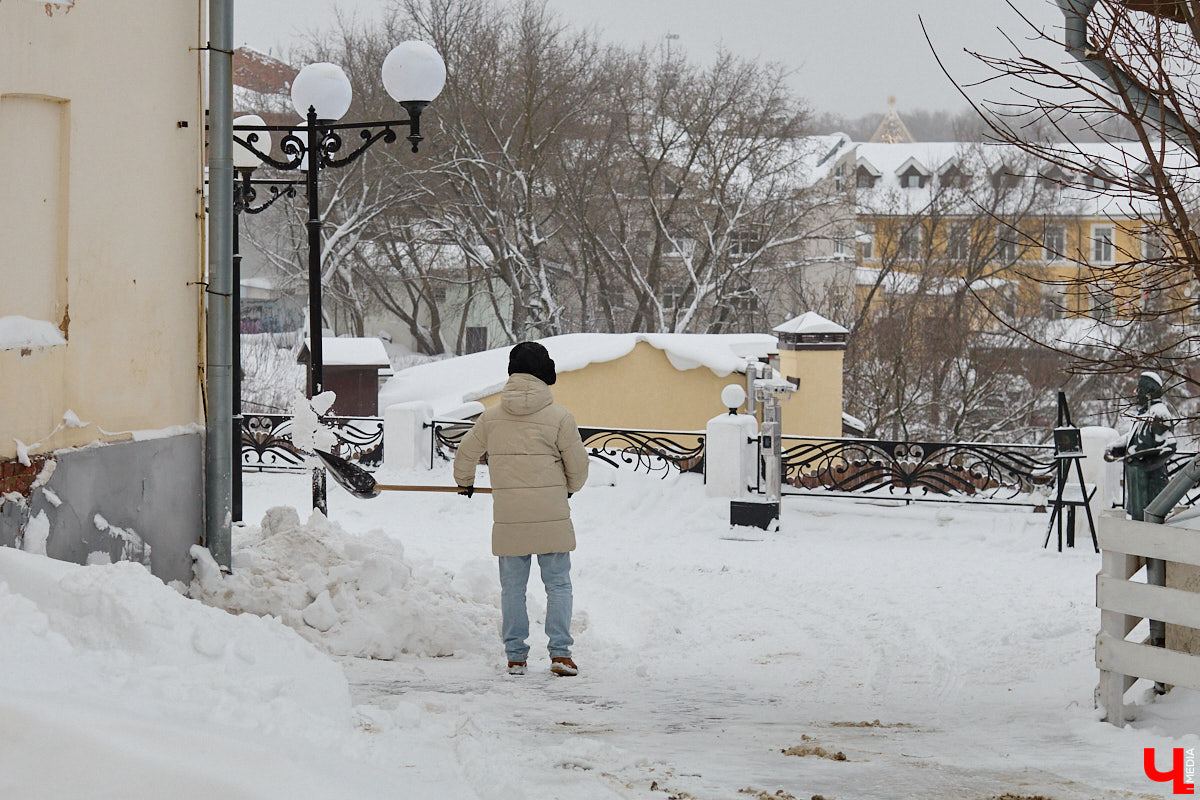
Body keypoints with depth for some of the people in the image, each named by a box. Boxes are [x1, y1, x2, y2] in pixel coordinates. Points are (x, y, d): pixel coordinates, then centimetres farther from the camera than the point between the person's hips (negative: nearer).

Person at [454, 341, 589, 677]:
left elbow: (466, 454, 15)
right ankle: (560, 652, -2)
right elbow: (578, 463, -1)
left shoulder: (491, 417, 2)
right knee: (558, 584, 5)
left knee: (512, 586, 11)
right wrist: (570, 487, 22)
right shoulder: (558, 417, -7)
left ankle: (515, 655, 12)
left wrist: (465, 483, 37)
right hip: (551, 516, -2)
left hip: (508, 518, 2)